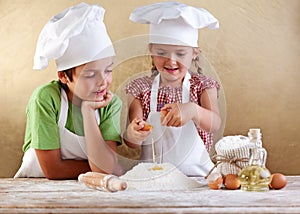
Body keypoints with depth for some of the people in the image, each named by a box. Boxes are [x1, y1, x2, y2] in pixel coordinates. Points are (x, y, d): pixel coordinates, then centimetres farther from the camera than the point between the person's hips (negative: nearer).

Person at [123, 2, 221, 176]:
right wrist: (132, 134, -25)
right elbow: (133, 144, -1)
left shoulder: (203, 86, 5)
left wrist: (193, 110, -33)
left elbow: (215, 124, -12)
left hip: (196, 173, -1)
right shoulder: (140, 88, 5)